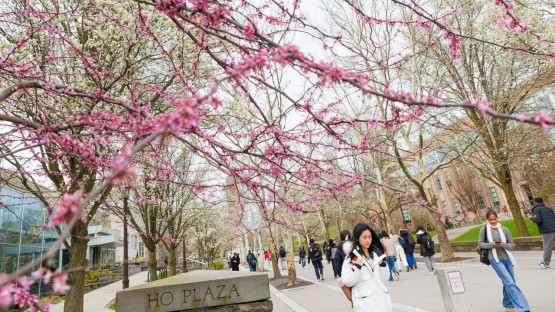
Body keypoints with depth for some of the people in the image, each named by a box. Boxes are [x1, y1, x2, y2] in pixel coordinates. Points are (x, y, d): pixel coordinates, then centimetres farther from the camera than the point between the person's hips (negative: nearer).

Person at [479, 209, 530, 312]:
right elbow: (480, 244, 2)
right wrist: (491, 244, -14)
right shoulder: (484, 230, -2)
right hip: (494, 259, -3)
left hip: (507, 258, 3)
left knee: (509, 283, 12)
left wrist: (503, 245, -14)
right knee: (509, 282, -15)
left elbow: (512, 245, 6)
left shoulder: (504, 229, 3)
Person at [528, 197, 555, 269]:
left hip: (547, 231, -6)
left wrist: (531, 218, 7)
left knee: (547, 247, 0)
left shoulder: (536, 209, 1)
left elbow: (538, 220, -12)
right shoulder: (548, 208, 20)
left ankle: (546, 263, 8)